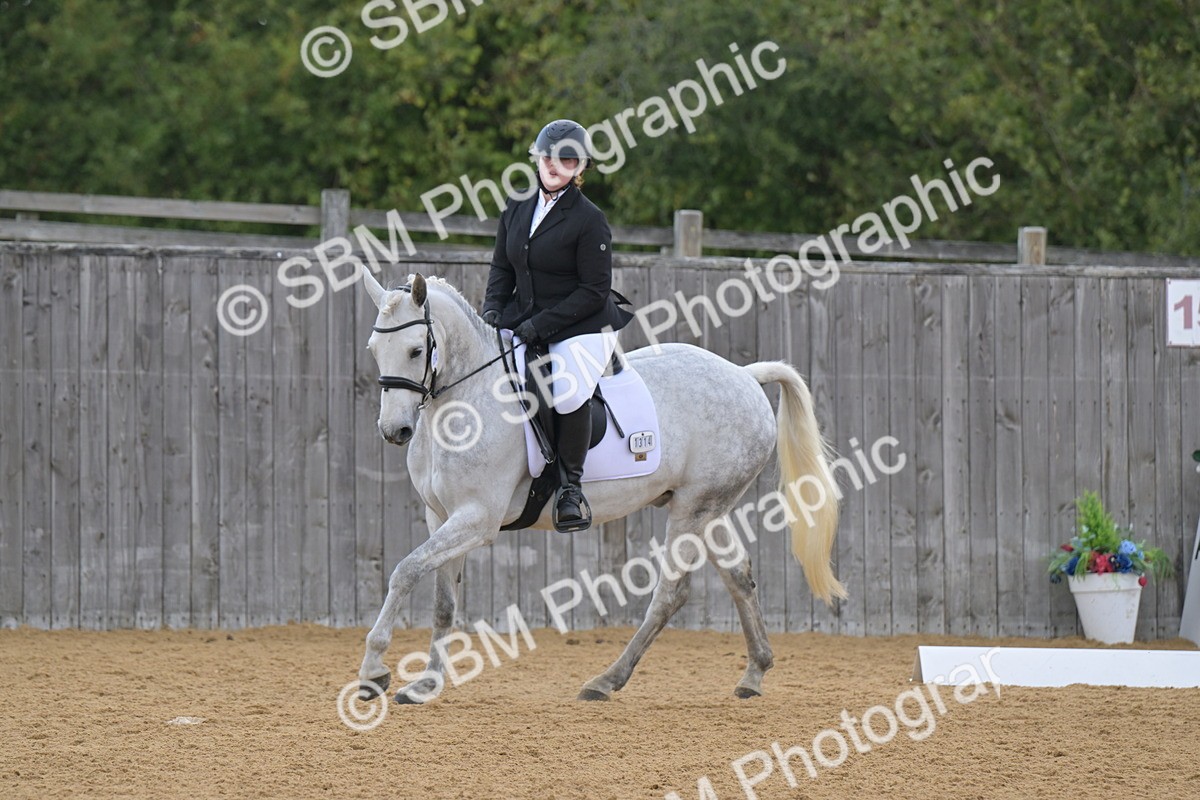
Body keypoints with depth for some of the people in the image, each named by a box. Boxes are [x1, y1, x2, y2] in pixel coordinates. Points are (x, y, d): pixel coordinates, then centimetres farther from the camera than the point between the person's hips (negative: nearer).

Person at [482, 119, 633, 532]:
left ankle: (571, 485, -13)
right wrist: (493, 308, -3)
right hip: (524, 322, 7)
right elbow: (502, 268, 17)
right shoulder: (517, 210, 8)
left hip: (583, 327, -7)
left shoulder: (589, 220, -11)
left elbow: (594, 292, -13)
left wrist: (540, 324, -19)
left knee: (568, 391, -33)